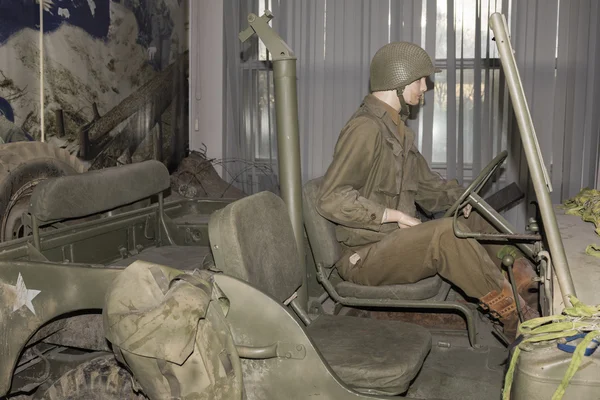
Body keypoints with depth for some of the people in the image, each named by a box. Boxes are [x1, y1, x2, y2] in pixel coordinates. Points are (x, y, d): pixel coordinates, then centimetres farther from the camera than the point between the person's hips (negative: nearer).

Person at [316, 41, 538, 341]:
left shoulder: (396, 128, 16)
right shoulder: (365, 129, -16)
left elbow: (425, 185, 22)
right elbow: (331, 199, -24)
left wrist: (461, 196, 3)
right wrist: (395, 216, -22)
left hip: (396, 242, 10)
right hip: (363, 257, -10)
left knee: (474, 217, 7)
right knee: (446, 233, -29)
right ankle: (515, 318, -19)